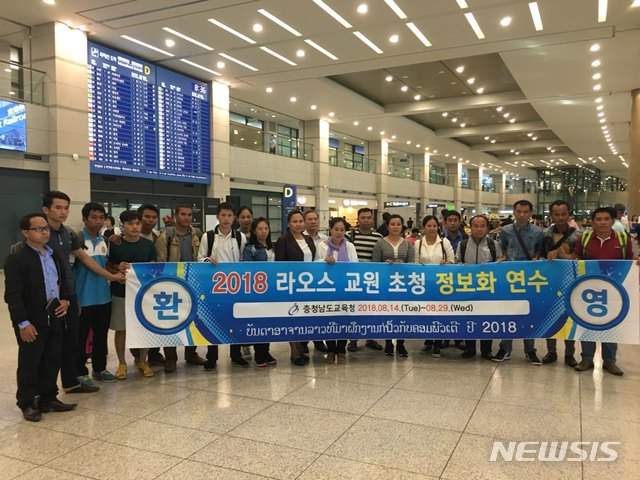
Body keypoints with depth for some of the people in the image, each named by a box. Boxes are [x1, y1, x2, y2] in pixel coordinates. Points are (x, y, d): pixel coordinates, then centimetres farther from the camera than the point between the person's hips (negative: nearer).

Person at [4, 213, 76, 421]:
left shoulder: (55, 255, 10)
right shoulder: (16, 259, -12)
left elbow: (63, 280, 21)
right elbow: (13, 295, -16)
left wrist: (65, 299, 2)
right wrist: (23, 323, -19)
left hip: (54, 318, 7)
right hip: (31, 322, -6)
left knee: (52, 361, 13)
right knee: (29, 364, 6)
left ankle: (48, 399, 27)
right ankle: (27, 404, 21)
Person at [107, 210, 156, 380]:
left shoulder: (148, 245, 1)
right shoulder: (115, 245, -4)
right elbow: (108, 266, 2)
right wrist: (118, 269, -17)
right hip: (120, 292, -1)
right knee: (120, 329, 7)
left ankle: (142, 361, 23)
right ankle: (122, 363, 22)